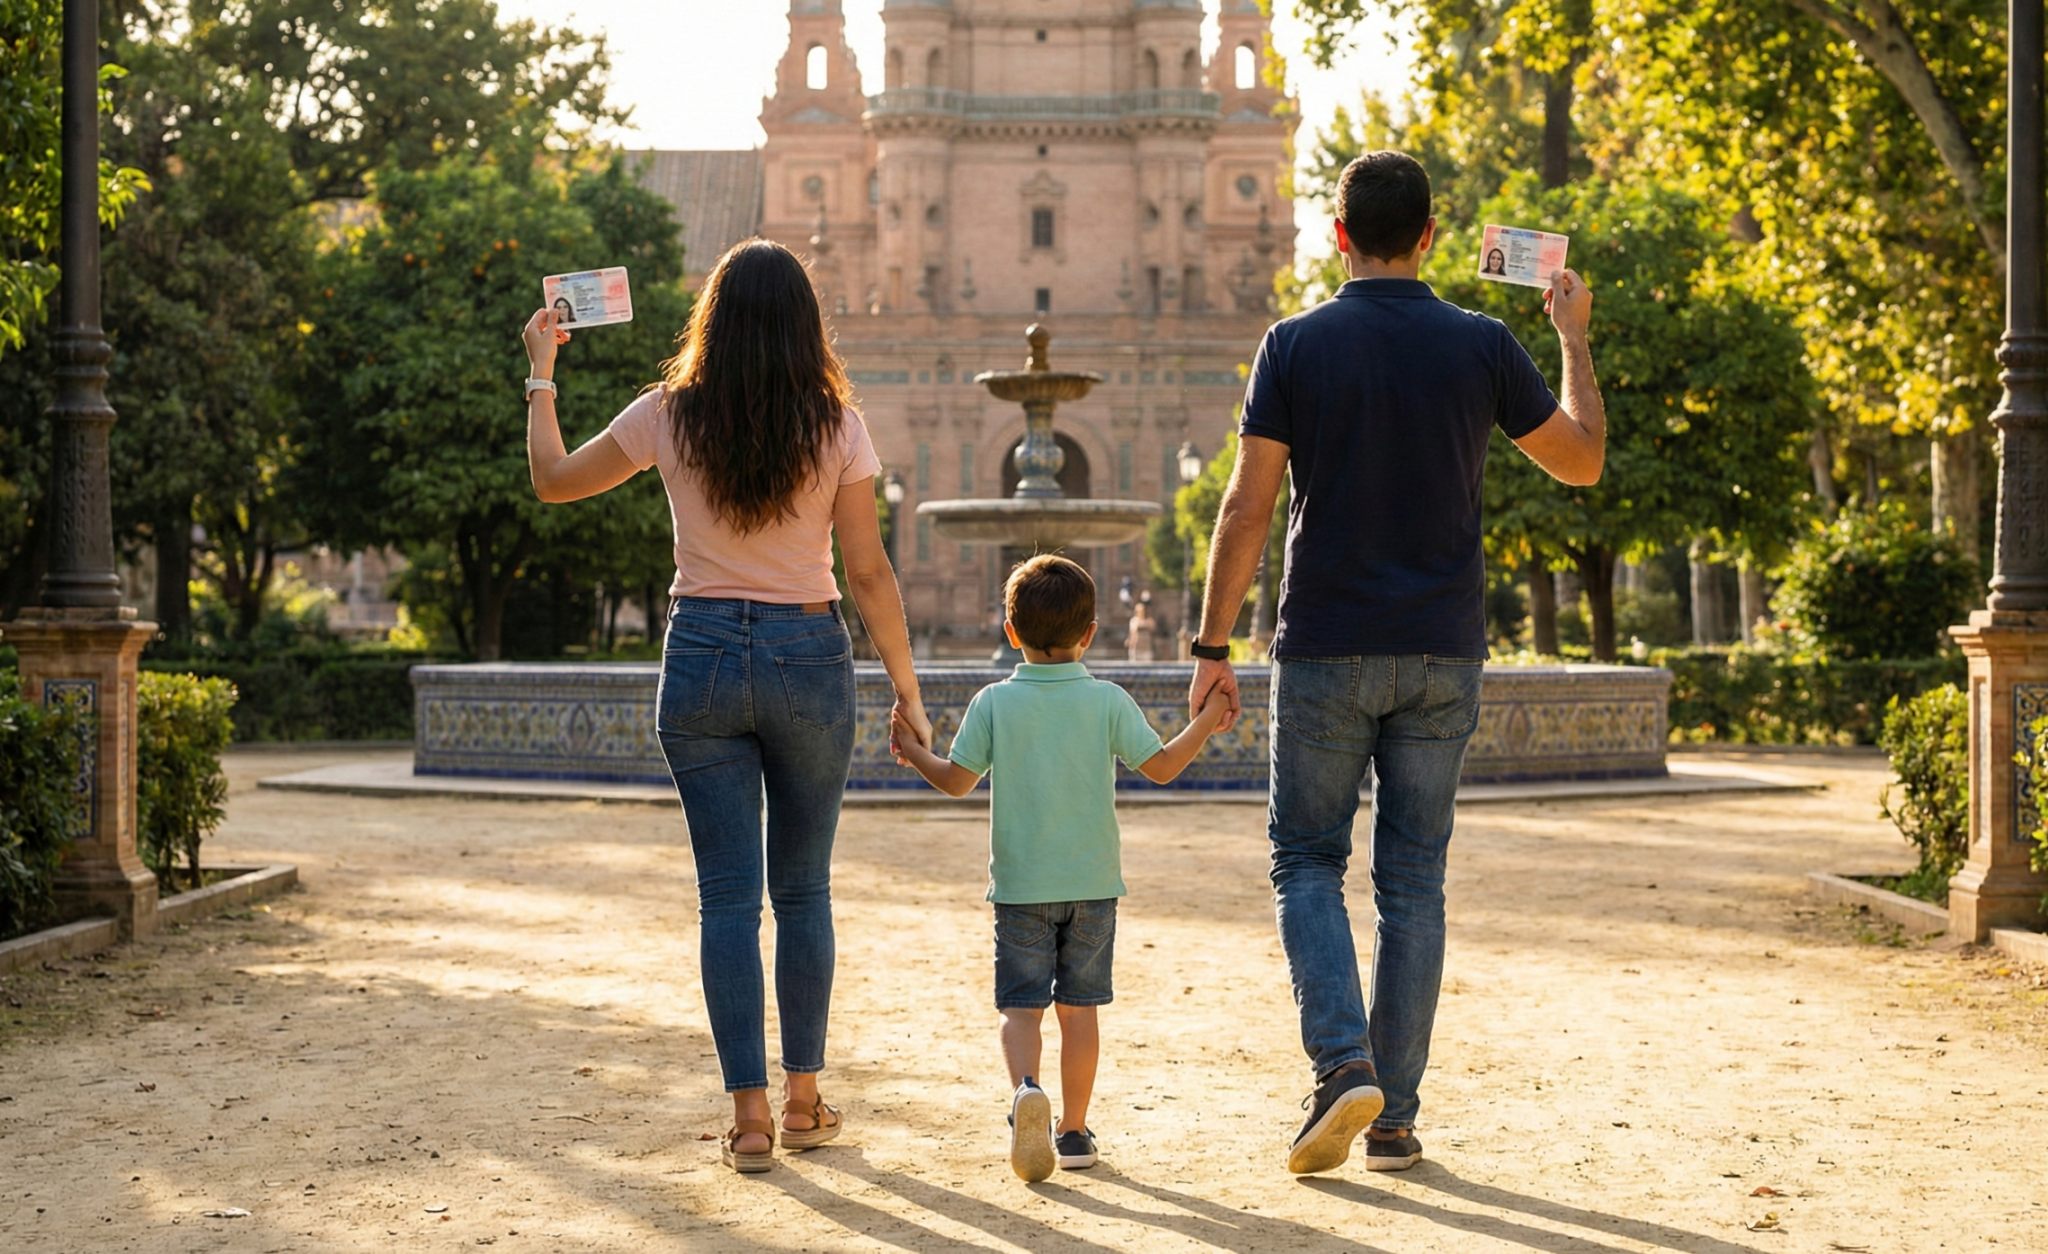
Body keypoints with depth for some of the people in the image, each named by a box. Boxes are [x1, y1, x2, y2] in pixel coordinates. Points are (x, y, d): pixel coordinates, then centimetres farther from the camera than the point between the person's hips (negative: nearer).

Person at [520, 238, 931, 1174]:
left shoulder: (669, 418, -4)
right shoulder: (835, 427, -6)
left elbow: (553, 480, 10)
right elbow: (869, 573, -5)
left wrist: (541, 372, 22)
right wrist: (905, 687, 4)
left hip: (703, 657, 0)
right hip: (808, 656, 0)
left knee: (728, 893, 4)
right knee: (803, 888, 13)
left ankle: (750, 1115, 1)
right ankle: (802, 1101, 19)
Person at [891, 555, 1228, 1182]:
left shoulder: (994, 703, -5)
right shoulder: (1108, 702, -4)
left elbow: (956, 780, -4)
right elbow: (1162, 766, -6)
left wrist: (914, 752, 14)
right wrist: (1207, 721, 6)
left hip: (1020, 886, -1)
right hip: (1092, 883, 1)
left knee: (1020, 1004, 2)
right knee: (1079, 1005, 9)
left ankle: (1026, 1089, -26)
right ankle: (1073, 1130, 13)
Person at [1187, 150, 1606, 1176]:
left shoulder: (1296, 346, -5)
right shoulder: (1481, 348, 0)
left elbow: (1247, 508, -7)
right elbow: (1582, 459, 12)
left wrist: (1213, 647, -1)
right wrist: (1575, 338, 25)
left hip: (1327, 649, -2)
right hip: (1441, 654, 2)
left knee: (1307, 861, 10)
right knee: (1412, 881, 8)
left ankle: (1343, 1063, -11)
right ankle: (1394, 1118, 10)